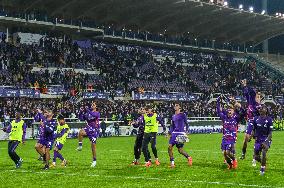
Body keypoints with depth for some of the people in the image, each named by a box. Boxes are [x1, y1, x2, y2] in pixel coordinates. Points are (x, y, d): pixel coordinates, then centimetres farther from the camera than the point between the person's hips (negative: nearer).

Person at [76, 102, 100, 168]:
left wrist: (88, 110, -34)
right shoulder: (88, 113, 9)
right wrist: (81, 112, -8)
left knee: (93, 145, -1)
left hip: (94, 130, -3)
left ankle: (94, 161, 12)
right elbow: (81, 118, 7)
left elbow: (94, 115, -29)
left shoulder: (97, 113, -5)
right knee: (81, 132, -32)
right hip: (88, 128, 3)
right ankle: (80, 146, -14)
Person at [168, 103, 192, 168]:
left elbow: (186, 124, 0)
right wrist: (169, 132, 9)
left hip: (181, 133, -6)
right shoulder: (173, 116, 16)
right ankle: (172, 163, 0)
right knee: (170, 147, -8)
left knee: (180, 150, -7)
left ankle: (189, 157, 19)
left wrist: (186, 132, -11)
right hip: (174, 133, 6)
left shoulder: (183, 115, 0)